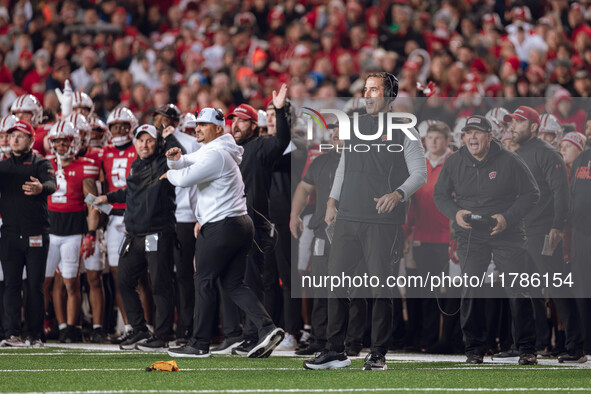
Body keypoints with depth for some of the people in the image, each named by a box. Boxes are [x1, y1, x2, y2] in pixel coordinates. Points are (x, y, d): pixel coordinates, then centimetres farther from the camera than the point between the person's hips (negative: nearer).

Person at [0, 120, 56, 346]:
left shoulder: (41, 164, 4)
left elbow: (51, 184, -16)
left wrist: (40, 188, -40)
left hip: (36, 233, -2)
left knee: (35, 285, -1)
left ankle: (35, 334, 5)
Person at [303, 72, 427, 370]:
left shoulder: (404, 130, -1)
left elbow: (420, 173, -3)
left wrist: (398, 194, -20)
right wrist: (333, 200, 13)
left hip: (384, 222, -5)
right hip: (348, 217, 5)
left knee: (381, 287, -3)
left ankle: (378, 354, 5)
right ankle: (335, 351, 7)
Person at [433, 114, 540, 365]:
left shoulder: (509, 161, -7)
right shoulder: (453, 163, 2)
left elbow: (531, 194, -1)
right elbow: (440, 194, 13)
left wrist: (507, 218, -14)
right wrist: (455, 213, -7)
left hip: (507, 235, -2)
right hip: (469, 237, 2)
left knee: (518, 291, -6)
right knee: (470, 292, -2)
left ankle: (527, 348, 3)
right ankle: (474, 348, 10)